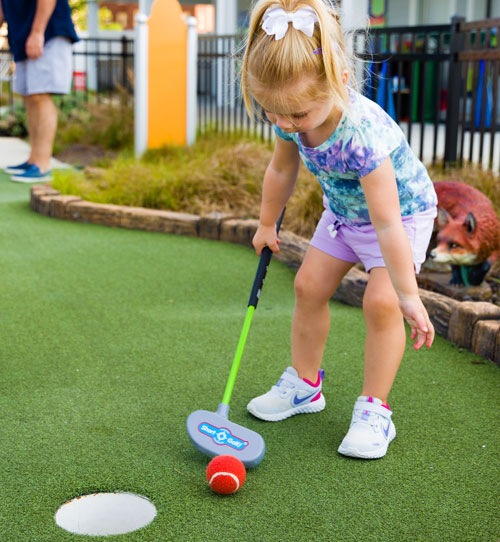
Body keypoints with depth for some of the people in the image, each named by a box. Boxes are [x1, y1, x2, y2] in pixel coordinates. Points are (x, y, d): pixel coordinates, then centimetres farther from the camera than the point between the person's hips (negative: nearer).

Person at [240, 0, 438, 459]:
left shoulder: (362, 134, -42)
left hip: (402, 210, -7)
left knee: (381, 302, -19)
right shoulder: (291, 118, -20)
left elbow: (386, 223, -39)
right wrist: (267, 225, 14)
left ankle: (374, 410, -5)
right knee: (309, 285, 4)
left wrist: (408, 296, -35)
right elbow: (281, 170, 2)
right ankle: (304, 384, 22)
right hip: (344, 211, 7)